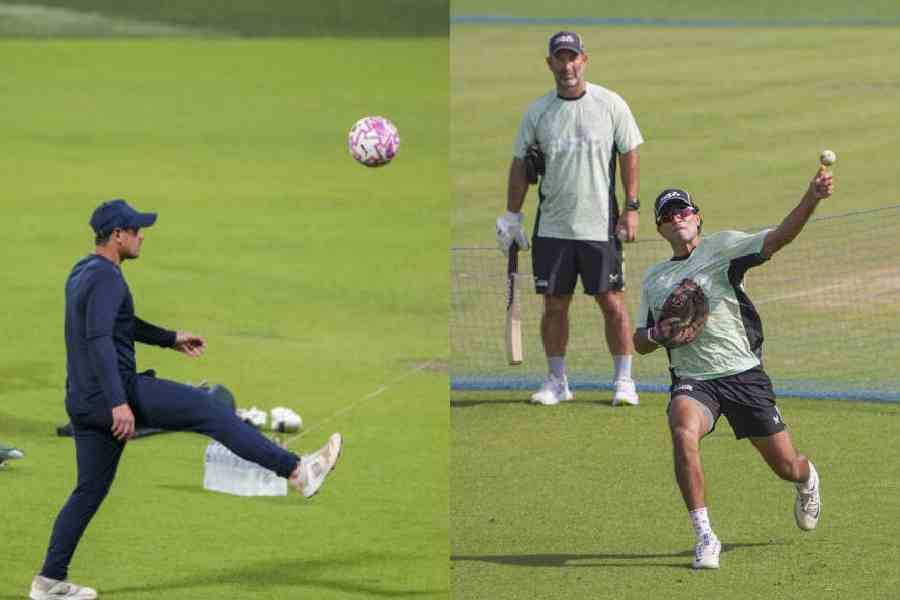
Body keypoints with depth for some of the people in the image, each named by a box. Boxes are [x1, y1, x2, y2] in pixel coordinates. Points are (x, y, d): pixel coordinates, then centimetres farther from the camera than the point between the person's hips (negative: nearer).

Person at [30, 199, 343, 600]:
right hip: (116, 392, -10)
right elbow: (99, 338, -26)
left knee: (89, 490, 14)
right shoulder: (106, 276, -15)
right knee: (212, 411, -5)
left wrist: (170, 339, 38)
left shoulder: (83, 273, 17)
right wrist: (118, 403, -32)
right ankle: (298, 471, -6)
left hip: (82, 403, 10)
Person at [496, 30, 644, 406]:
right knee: (554, 304, 4)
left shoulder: (611, 105, 0)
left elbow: (629, 155, 2)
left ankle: (624, 380, 4)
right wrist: (511, 216, 7)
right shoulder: (537, 112, 5)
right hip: (552, 227, 2)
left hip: (600, 225, -2)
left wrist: (631, 208, -4)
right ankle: (557, 382, 14)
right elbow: (520, 164, 10)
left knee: (612, 302, -4)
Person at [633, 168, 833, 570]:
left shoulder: (721, 247, 0)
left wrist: (811, 199, -33)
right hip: (693, 382, 2)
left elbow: (777, 238, -15)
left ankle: (808, 480, 45)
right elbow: (639, 341, 22)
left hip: (744, 374, -2)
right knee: (683, 431, -32)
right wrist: (658, 333, -3)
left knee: (787, 467, 4)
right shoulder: (653, 278, 14)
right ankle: (705, 538, -26)